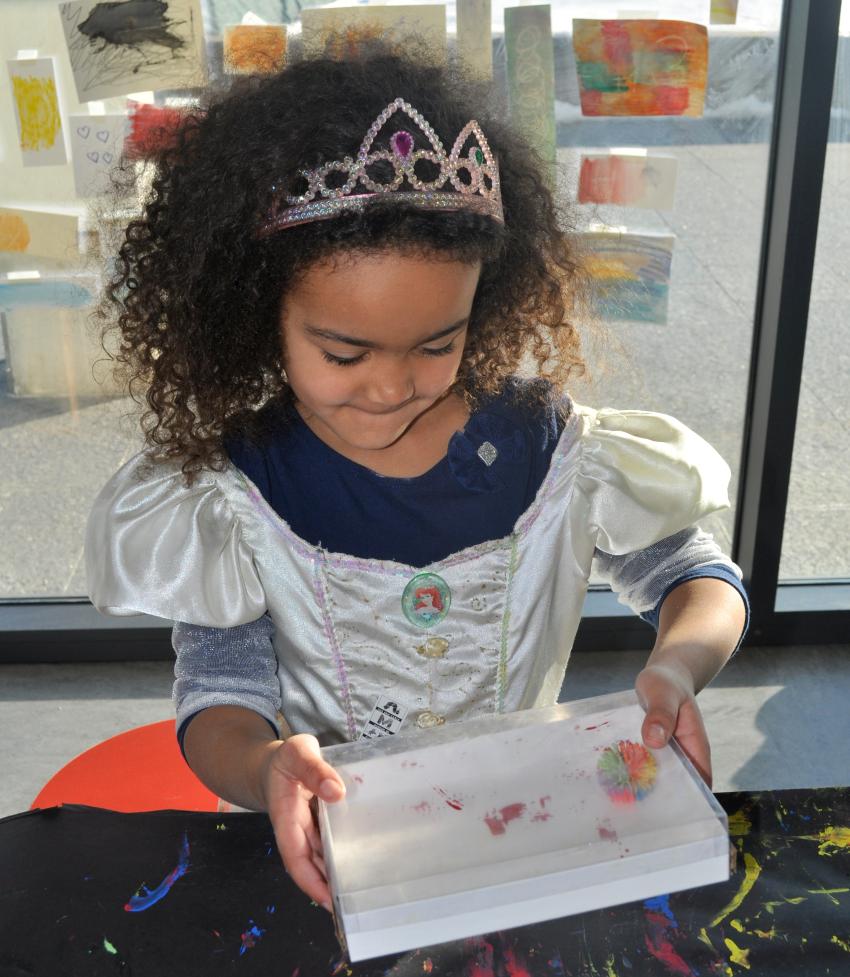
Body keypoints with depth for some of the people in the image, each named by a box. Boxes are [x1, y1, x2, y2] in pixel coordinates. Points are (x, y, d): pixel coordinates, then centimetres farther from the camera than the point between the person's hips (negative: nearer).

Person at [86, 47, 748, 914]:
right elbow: (219, 696, -11)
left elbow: (698, 575, 1)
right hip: (331, 860, -2)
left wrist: (678, 664, -23)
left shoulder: (543, 449, -8)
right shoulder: (234, 493, -12)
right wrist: (259, 767, -35)